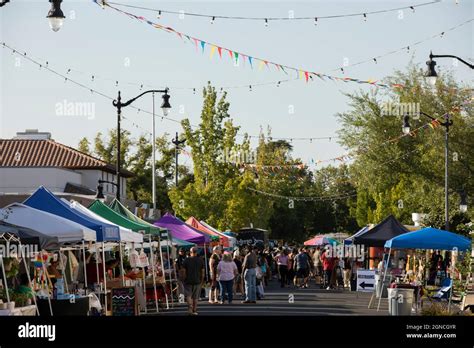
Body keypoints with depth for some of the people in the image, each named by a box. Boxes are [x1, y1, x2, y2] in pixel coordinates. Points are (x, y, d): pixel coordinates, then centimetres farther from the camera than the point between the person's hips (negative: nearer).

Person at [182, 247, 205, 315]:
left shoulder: (186, 260, -3)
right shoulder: (200, 260, 2)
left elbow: (184, 272, -5)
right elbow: (202, 272, 3)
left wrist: (184, 280, 5)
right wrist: (202, 281, 11)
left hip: (188, 281, -2)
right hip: (197, 281, 2)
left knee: (188, 295, 3)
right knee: (196, 297, 9)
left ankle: (190, 308, -17)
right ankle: (194, 310, 10)